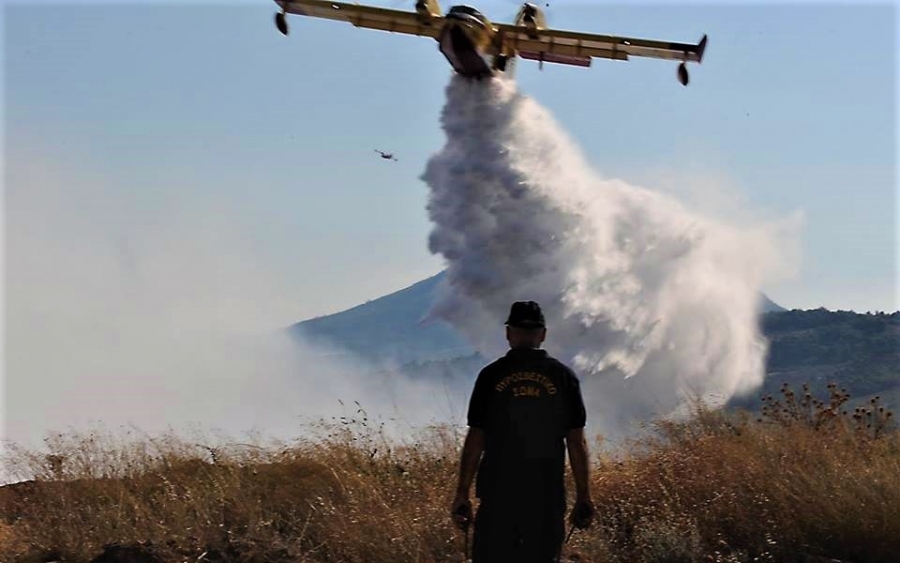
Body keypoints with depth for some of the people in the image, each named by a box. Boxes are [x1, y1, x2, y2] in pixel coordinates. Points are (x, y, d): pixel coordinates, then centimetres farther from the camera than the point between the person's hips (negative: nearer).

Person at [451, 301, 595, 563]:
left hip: (497, 496, -1)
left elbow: (475, 440, -2)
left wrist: (462, 494, 3)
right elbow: (576, 442, 1)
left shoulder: (491, 376, 0)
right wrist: (584, 497, 6)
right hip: (548, 499, 1)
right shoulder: (563, 376, 2)